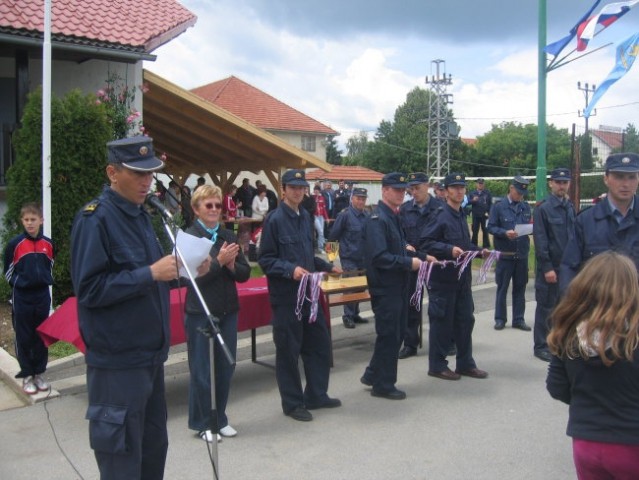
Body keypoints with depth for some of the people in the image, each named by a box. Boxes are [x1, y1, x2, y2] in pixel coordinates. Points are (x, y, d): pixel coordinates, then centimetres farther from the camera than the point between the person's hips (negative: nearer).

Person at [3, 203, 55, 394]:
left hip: (43, 296, 3)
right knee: (23, 337, 3)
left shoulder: (48, 244, 1)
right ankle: (26, 376, 13)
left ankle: (39, 374, 20)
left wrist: (44, 282, 10)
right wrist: (19, 285, 2)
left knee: (41, 336, 8)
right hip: (21, 298, -3)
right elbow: (8, 271, 2)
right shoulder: (14, 244, -7)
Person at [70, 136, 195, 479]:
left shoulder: (139, 214, 12)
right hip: (117, 362, -8)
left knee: (154, 447, 18)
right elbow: (89, 289, -21)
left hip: (150, 354, 8)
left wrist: (172, 269, 3)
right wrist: (151, 273, -22)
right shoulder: (94, 218, -14)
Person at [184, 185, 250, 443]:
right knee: (201, 371, 7)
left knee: (225, 368, 13)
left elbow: (245, 273, 6)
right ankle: (202, 423, 23)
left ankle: (220, 419, 29)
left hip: (228, 311, 5)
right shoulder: (188, 237, -9)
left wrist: (232, 265, -13)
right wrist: (219, 261, -23)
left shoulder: (228, 236, 6)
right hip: (200, 313, -5)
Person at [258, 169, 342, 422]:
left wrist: (327, 266, 12)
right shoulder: (275, 219, -11)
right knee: (288, 350, 3)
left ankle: (316, 395, 30)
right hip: (286, 296, -7)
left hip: (308, 292, 8)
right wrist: (290, 270, -25)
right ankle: (292, 403, 18)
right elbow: (265, 260, -13)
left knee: (319, 343, 15)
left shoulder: (305, 217, 11)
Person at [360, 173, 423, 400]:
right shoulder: (377, 219, -18)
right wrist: (409, 262, -21)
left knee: (397, 333, 17)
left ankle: (373, 375, 31)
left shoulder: (394, 217, 12)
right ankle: (383, 385, 17)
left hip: (398, 286, 9)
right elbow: (378, 257, -26)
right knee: (389, 335, 1)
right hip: (384, 287, -9)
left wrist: (417, 257, 8)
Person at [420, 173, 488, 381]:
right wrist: (449, 250, -26)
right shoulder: (439, 215, -12)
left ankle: (465, 364, 24)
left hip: (463, 277, 8)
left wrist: (479, 251, 12)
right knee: (442, 322, 0)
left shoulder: (461, 214, 16)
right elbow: (425, 243, -18)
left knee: (465, 320, 13)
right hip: (443, 277, -8)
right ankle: (437, 365, 13)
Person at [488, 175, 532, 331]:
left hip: (522, 254, 4)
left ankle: (518, 319, 18)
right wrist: (505, 233, -23)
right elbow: (491, 227, -7)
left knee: (520, 288, 9)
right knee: (502, 288, 6)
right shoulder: (498, 206, -3)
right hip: (505, 254, -4)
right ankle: (500, 319, 16)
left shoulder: (526, 207, 9)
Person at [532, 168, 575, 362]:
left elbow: (575, 236, 11)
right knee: (546, 308, 2)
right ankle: (540, 346, 12)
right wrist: (547, 268, -16)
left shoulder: (570, 208, 9)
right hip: (550, 267, -6)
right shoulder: (542, 208, -9)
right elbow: (540, 241, -13)